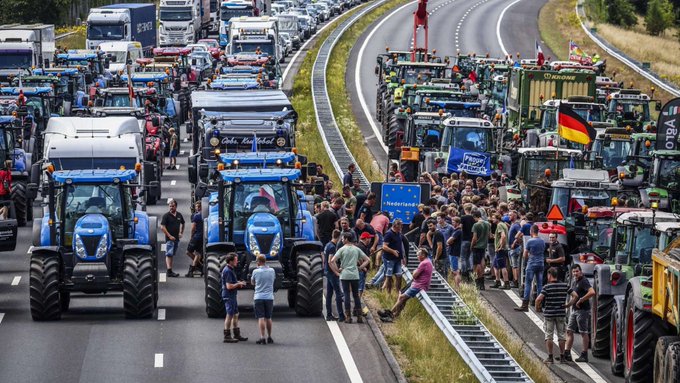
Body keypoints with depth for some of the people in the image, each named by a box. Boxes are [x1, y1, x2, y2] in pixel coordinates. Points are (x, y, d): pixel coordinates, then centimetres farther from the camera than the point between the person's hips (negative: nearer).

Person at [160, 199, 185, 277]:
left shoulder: (179, 215, 9)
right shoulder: (166, 215, -7)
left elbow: (182, 224, 27)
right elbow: (162, 227, -13)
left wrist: (181, 233, 16)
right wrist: (169, 236, -17)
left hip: (177, 238, 6)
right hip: (169, 238, -6)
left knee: (172, 254, 12)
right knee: (169, 255, -11)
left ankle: (170, 271, 17)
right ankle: (169, 271, -18)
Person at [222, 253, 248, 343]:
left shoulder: (230, 270, 13)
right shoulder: (228, 271, -20)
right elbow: (229, 286, -25)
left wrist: (238, 283, 10)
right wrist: (238, 284, -11)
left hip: (232, 296, 11)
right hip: (229, 296, -11)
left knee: (235, 315, 15)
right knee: (230, 315, -6)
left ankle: (237, 335, 22)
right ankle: (227, 337, -1)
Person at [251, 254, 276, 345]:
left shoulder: (256, 271, -7)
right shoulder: (271, 271, 1)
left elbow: (252, 282, 9)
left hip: (258, 297, -3)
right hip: (269, 297, 3)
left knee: (261, 318, -5)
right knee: (268, 318, 14)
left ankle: (262, 338, -14)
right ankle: (269, 337, 20)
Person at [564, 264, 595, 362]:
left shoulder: (583, 281, -14)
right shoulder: (574, 282, 15)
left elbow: (592, 292, -28)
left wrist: (580, 301, -23)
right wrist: (570, 303, 12)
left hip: (583, 310, -9)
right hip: (574, 310, 9)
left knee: (583, 332, -3)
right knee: (569, 331, 7)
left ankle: (584, 355, 2)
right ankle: (567, 354, 10)